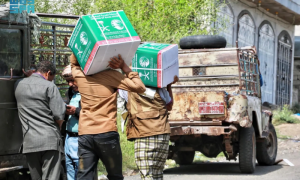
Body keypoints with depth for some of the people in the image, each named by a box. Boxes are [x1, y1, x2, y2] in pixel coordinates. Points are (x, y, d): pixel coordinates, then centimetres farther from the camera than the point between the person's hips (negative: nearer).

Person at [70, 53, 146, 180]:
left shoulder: (79, 75, 7)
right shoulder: (111, 75, -4)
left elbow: (73, 62, 31)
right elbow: (140, 87, -6)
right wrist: (124, 67, -2)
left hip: (84, 134, 3)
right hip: (107, 133, -3)